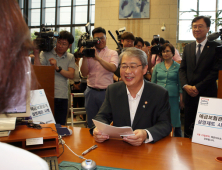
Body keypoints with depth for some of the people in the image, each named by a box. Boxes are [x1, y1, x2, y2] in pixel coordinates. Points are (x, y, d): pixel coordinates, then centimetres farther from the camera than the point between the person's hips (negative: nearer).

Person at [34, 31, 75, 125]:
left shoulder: (70, 58, 10)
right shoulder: (46, 53, 3)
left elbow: (71, 75, -4)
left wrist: (57, 68, -15)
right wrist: (36, 53, -14)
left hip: (62, 97, 3)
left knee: (60, 125, 9)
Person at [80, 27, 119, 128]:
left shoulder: (112, 53, 4)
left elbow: (113, 68, -16)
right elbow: (84, 73, 1)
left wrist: (98, 58, -25)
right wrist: (84, 57, -12)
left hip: (106, 92, -2)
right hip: (91, 92, 2)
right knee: (91, 123, 12)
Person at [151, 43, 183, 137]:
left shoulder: (177, 67, 4)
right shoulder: (157, 66, 10)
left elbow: (180, 84, 4)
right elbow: (152, 83, 13)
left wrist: (181, 100, -2)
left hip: (173, 97, -2)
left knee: (175, 120, 3)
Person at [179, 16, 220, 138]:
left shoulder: (215, 47, -1)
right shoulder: (188, 48, 14)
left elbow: (215, 71, -8)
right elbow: (182, 69, 10)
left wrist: (198, 87, -13)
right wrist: (186, 86, -7)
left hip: (207, 95, -3)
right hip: (189, 94, 4)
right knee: (188, 129, 7)